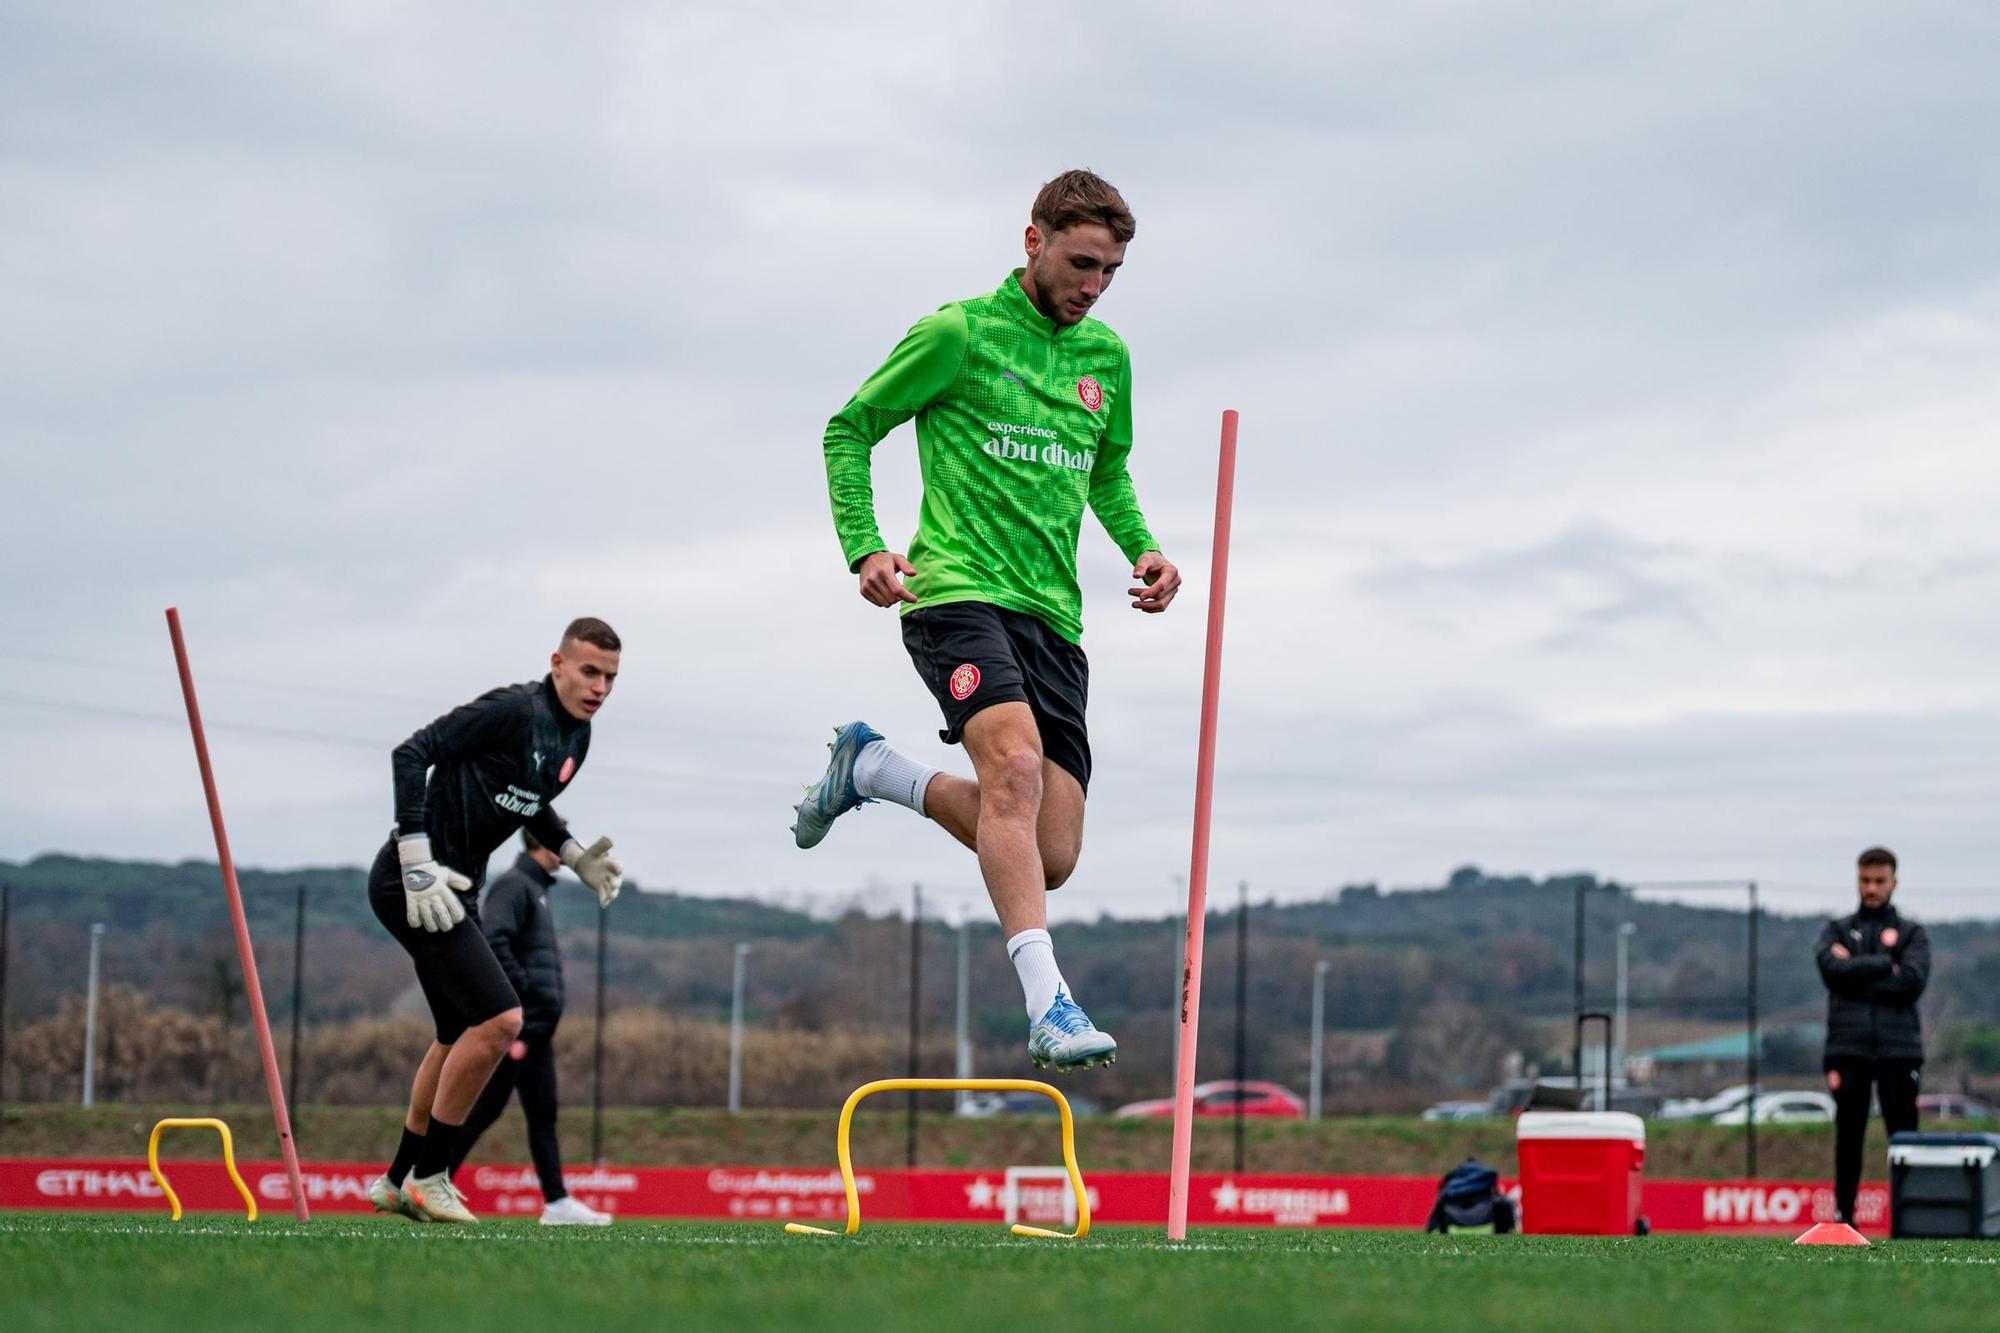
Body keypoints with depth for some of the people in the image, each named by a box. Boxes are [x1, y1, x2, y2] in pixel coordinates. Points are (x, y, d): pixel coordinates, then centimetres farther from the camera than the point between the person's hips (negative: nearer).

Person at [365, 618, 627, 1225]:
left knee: (462, 1036, 19)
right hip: (414, 883, -10)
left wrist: (576, 856, 11)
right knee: (499, 1019, -17)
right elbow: (411, 754, -21)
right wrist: (416, 861, -24)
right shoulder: (513, 710, -18)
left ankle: (397, 1182, 31)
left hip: (454, 889, 10)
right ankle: (428, 1176, -5)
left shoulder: (576, 738, 10)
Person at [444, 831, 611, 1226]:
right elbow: (492, 941, -22)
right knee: (483, 1111, -7)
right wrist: (522, 991, -21)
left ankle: (557, 1203, 7)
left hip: (537, 1029, 10)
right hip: (516, 1026, -10)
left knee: (543, 1115, 7)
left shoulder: (536, 888, 20)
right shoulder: (513, 886, -10)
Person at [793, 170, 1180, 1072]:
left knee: (1050, 858, -2)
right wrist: (863, 547, -10)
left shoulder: (1106, 357, 15)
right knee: (1016, 761, -32)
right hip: (958, 591, -6)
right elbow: (850, 430, 4)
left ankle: (873, 770, 22)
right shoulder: (960, 334, -1)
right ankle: (1047, 1005, -37)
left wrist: (1143, 550, 11)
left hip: (1052, 614, 6)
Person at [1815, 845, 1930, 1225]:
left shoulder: (1912, 933, 10)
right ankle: (1843, 1215, 7)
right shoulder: (1836, 931, 14)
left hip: (1899, 1048, -1)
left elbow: (1913, 981, -7)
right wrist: (1885, 964, -9)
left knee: (1904, 1135, -5)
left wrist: (1856, 974, -7)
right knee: (1848, 1137, 3)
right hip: (1847, 1047, 1)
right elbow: (1832, 970, -7)